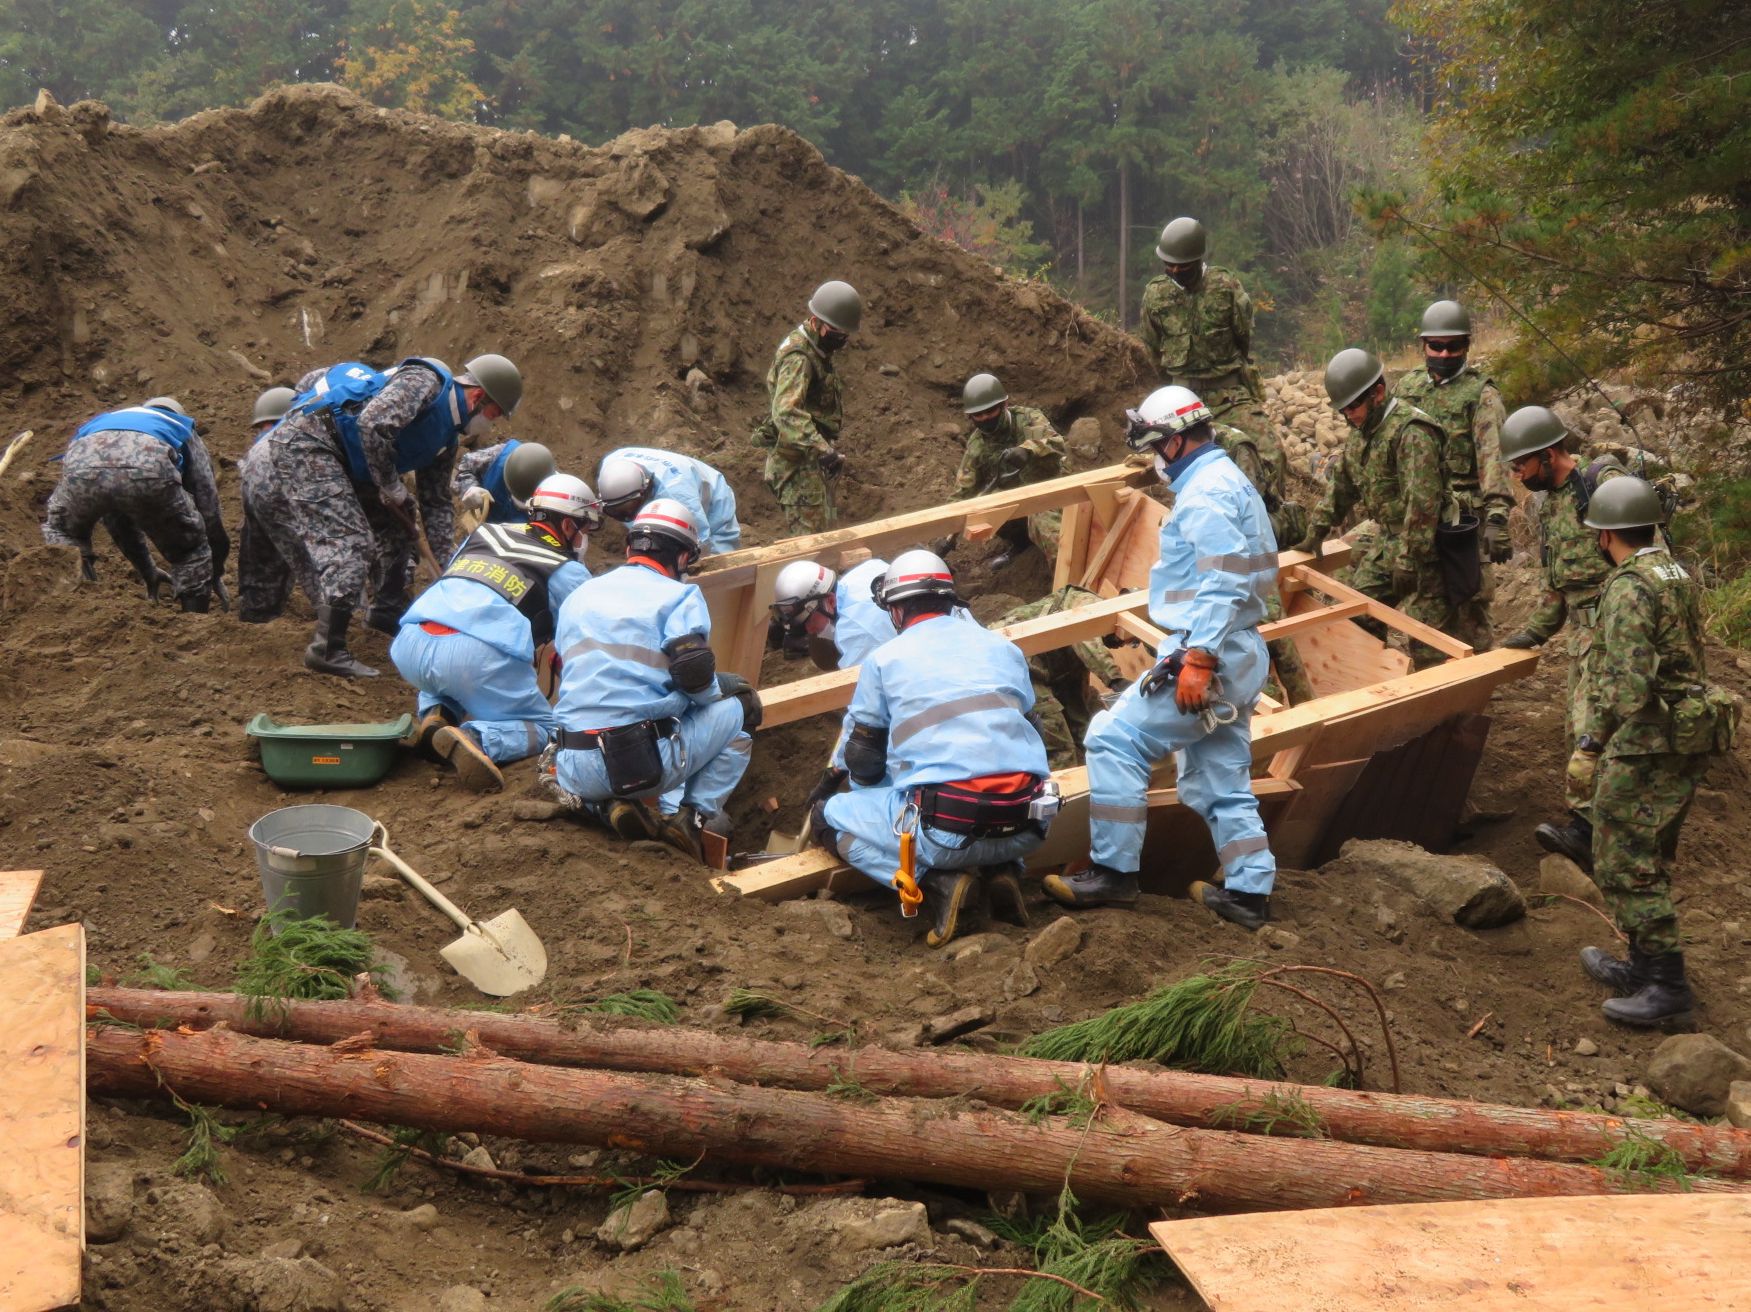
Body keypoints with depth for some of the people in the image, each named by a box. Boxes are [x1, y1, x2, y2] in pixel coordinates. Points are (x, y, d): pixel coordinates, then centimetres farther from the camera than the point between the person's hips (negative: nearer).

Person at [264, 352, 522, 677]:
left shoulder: (445, 436, 15)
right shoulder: (425, 381, -14)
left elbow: (436, 502, 20)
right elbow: (373, 424, -29)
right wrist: (390, 485, -16)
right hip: (306, 440, -11)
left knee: (395, 520, 18)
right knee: (349, 542, -18)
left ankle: (387, 611, 32)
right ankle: (327, 649, -19)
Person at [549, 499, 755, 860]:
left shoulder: (578, 596, 19)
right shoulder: (679, 596, 2)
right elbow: (695, 676, -12)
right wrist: (720, 690, 11)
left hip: (574, 773, 4)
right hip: (645, 763, -4)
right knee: (739, 708, 19)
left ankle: (612, 804, 8)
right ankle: (696, 814, 4)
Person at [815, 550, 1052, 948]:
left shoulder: (883, 659, 8)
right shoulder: (1004, 646, 18)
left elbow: (862, 761, 15)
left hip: (947, 828, -4)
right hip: (1026, 828, 5)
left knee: (829, 817, 17)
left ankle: (939, 879, -3)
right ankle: (1002, 867, 9)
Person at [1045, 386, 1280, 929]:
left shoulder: (1205, 493, -14)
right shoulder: (1229, 482, 19)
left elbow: (1223, 584, -24)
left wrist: (1198, 659, -28)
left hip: (1210, 653, -10)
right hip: (1237, 656, 10)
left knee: (1115, 738, -7)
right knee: (1220, 781, 14)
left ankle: (1113, 873, -4)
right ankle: (1249, 892, 17)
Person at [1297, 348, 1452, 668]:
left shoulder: (1411, 431, -22)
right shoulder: (1360, 431, 8)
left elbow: (1422, 502, -27)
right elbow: (1341, 484, 21)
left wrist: (1409, 559, -27)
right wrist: (1317, 532, 21)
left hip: (1424, 546, -9)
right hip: (1387, 540, 9)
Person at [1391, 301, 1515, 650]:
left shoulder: (1481, 395, -7)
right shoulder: (1408, 385, 10)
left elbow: (1493, 458, -17)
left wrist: (1497, 518, -28)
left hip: (1462, 516, -5)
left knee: (1468, 603, -4)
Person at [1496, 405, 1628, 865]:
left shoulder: (1605, 484, -12)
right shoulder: (1548, 503, 16)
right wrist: (1533, 632, 17)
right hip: (1583, 629, 9)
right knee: (1579, 725, 10)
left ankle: (1585, 826, -26)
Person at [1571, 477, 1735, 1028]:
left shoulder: (1629, 588, -18)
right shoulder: (1678, 575, 11)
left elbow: (1628, 684, -24)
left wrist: (1589, 747, -20)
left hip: (1645, 748, -10)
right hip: (1687, 740, 10)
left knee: (1624, 865, -3)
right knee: (1649, 860, 20)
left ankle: (1667, 987, 0)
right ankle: (1644, 965, 30)